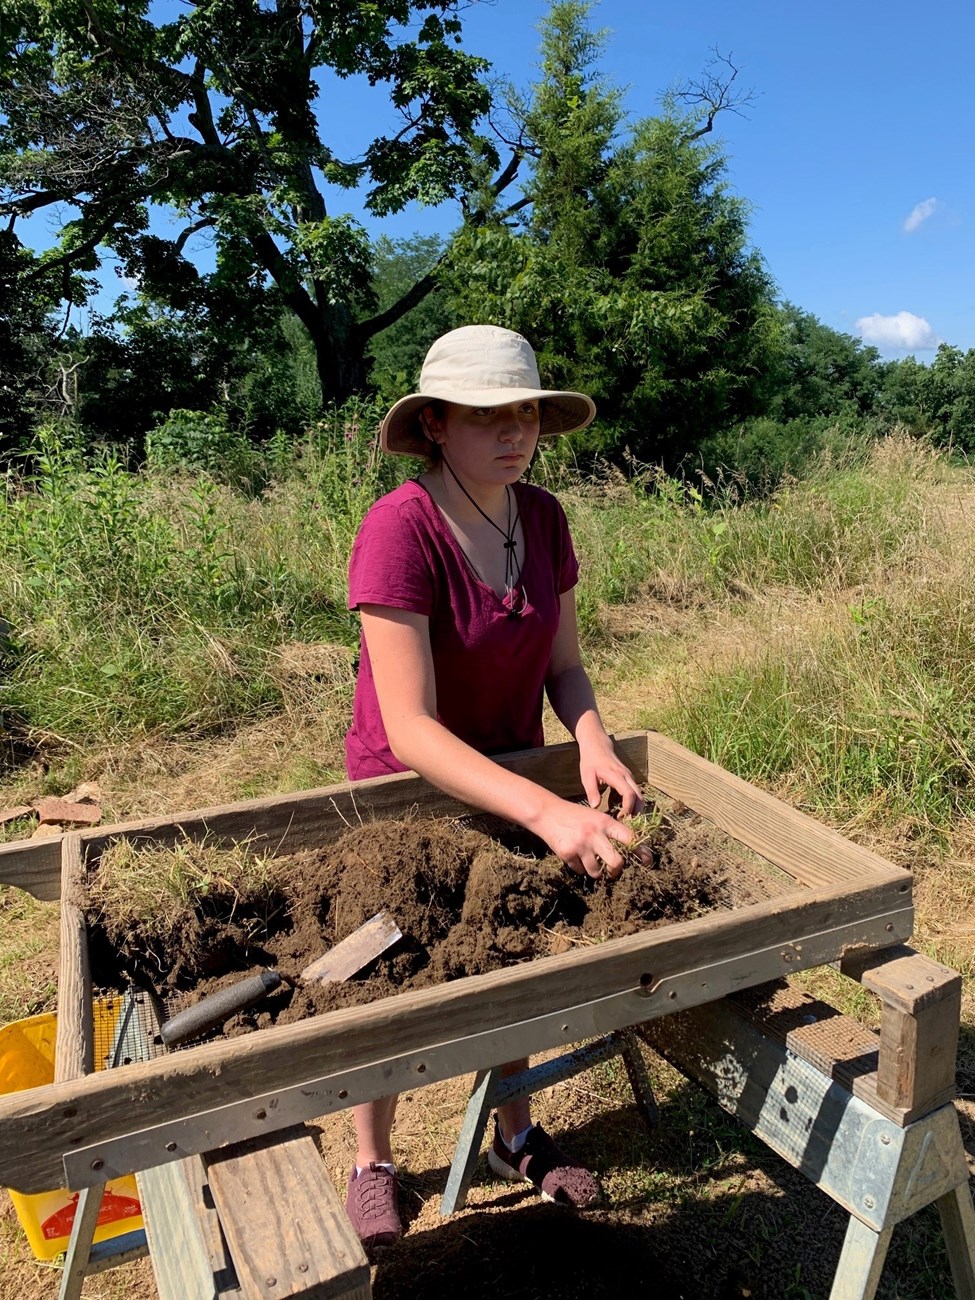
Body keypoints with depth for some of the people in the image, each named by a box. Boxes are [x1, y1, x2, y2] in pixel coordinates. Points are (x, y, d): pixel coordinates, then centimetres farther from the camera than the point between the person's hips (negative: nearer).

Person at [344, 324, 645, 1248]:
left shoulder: (542, 517, -10)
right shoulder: (399, 530, -30)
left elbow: (563, 665, -3)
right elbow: (409, 729, -34)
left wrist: (591, 740, -24)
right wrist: (548, 813, -42)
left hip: (510, 774, 5)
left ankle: (516, 1137, 45)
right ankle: (372, 1162, 40)